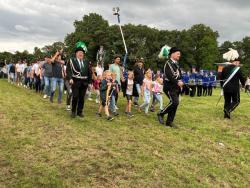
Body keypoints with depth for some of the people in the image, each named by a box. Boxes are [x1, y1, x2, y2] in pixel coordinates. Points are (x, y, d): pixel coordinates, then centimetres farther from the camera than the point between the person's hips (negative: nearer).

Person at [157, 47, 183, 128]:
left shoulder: (176, 64, 17)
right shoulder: (168, 63, -10)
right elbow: (169, 76, -21)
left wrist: (180, 82, 2)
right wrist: (177, 82, -22)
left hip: (176, 87, 9)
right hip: (170, 87, -9)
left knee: (175, 104, 7)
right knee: (174, 102, -19)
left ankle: (169, 121, 15)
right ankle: (161, 113, -1)